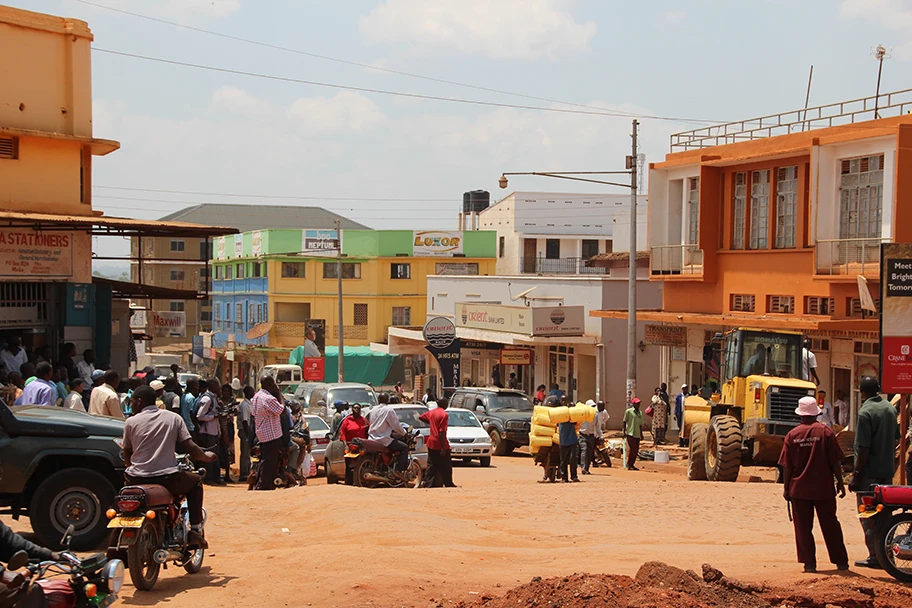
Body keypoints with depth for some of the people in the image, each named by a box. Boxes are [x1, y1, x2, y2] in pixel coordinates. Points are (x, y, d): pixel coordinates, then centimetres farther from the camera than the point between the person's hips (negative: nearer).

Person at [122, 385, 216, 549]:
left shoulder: (131, 422, 2)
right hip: (167, 478, -1)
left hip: (137, 479, 1)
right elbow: (190, 448, -1)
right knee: (195, 482, 27)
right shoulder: (173, 418, 3)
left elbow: (126, 457, 8)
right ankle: (195, 531, 16)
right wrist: (206, 456, 20)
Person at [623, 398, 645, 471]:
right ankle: (629, 464, -3)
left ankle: (631, 464, 13)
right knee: (632, 449, -11)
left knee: (636, 450, 4)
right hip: (630, 434, -6)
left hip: (637, 434, 6)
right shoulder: (628, 411, -2)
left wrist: (641, 433, 20)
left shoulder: (640, 413, 15)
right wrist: (624, 432, -7)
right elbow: (624, 422, -1)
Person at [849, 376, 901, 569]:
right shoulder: (891, 408, 8)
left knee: (868, 516, -1)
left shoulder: (866, 412, -15)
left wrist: (856, 474, -14)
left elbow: (863, 448, -18)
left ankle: (875, 556, -2)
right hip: (887, 471, 7)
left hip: (870, 473, -7)